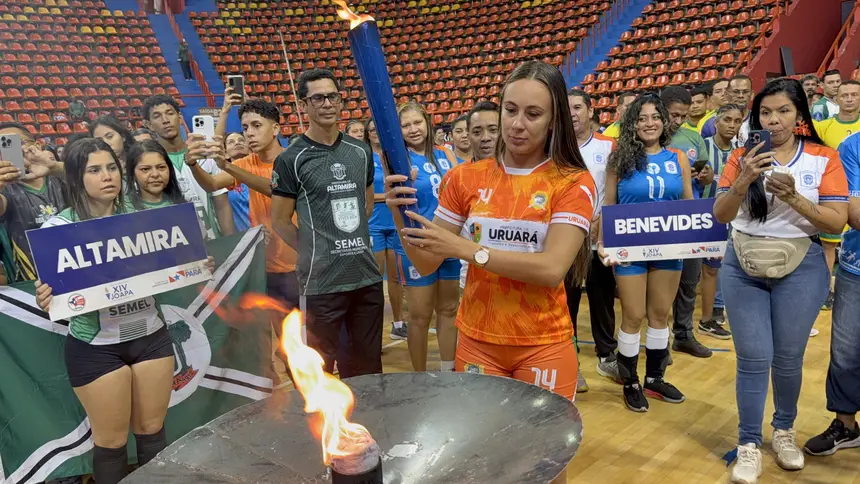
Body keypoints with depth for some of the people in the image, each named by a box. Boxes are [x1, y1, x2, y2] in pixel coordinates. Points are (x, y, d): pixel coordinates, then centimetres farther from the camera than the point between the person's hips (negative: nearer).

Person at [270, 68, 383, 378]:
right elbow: (280, 222, -2)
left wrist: (355, 240, 11)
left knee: (368, 364, 17)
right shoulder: (291, 160, -6)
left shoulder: (361, 152, 7)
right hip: (321, 281, -4)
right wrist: (316, 252, -3)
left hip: (367, 275, 5)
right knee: (320, 367, 8)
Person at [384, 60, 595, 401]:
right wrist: (399, 214, -17)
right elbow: (426, 264, 0)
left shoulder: (573, 182, -7)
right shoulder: (465, 178, 0)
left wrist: (467, 249, -26)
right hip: (477, 342, 2)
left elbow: (553, 268, -20)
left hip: (543, 346, -2)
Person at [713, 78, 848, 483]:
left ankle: (785, 430, 33)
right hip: (743, 269, 0)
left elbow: (837, 222, -8)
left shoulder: (824, 158, -3)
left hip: (800, 269, 0)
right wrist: (744, 181, -23)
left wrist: (793, 197, -22)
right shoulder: (743, 156, 0)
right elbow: (720, 215, -6)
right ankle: (748, 445, 12)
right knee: (753, 358, 0)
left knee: (788, 358, 9)